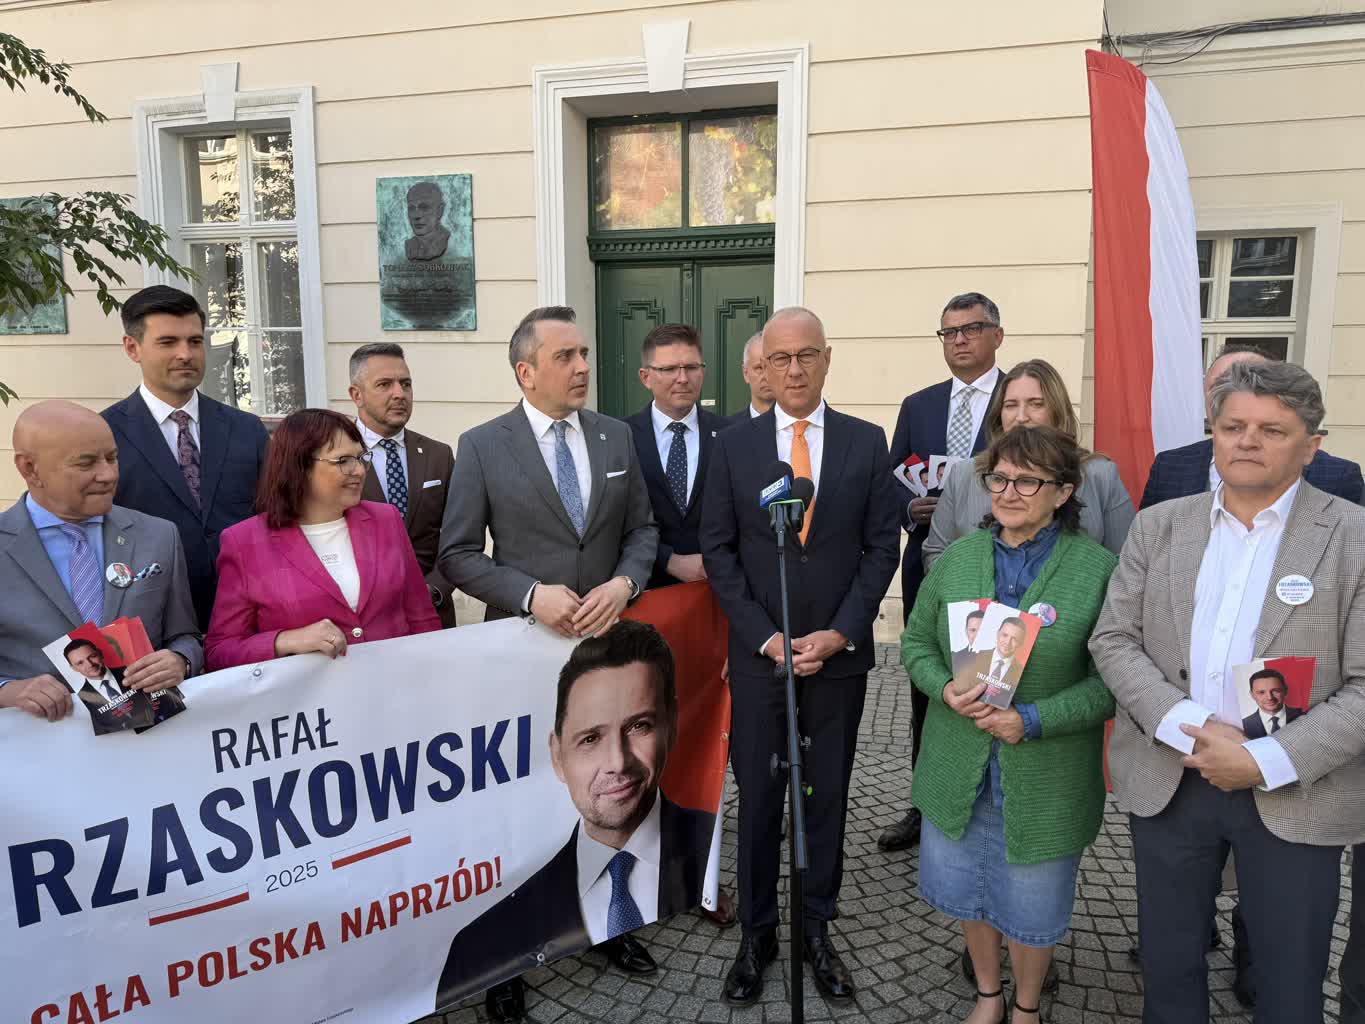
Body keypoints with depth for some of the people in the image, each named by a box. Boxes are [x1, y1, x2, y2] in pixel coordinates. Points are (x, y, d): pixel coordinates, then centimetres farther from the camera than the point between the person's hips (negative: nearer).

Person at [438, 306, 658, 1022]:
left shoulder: (617, 437, 4)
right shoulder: (482, 446, -7)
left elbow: (642, 529, 7)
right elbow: (457, 555, -7)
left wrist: (624, 583, -12)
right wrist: (532, 595, -19)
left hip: (606, 643, 3)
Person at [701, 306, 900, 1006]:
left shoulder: (867, 442, 1)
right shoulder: (734, 445, 0)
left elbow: (882, 547, 1)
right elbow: (718, 552, -1)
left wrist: (839, 634, -9)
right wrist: (766, 638, -9)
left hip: (839, 654, 1)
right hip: (758, 654, 0)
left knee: (828, 798, 12)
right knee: (757, 800, 9)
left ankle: (817, 932, 29)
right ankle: (756, 934, 27)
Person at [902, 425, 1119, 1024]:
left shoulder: (1099, 570, -13)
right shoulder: (958, 557, -1)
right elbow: (916, 642, 5)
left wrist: (1034, 720, -24)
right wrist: (945, 690, -15)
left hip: (1046, 781, -3)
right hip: (960, 769, 3)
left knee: (1031, 906, 17)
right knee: (970, 891, 21)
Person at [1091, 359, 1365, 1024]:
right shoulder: (1157, 527, 2)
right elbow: (1113, 641, -2)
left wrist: (1268, 761, -19)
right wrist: (1186, 729, -16)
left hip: (1297, 795, -2)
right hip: (1166, 782, 2)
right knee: (1167, 966, 17)